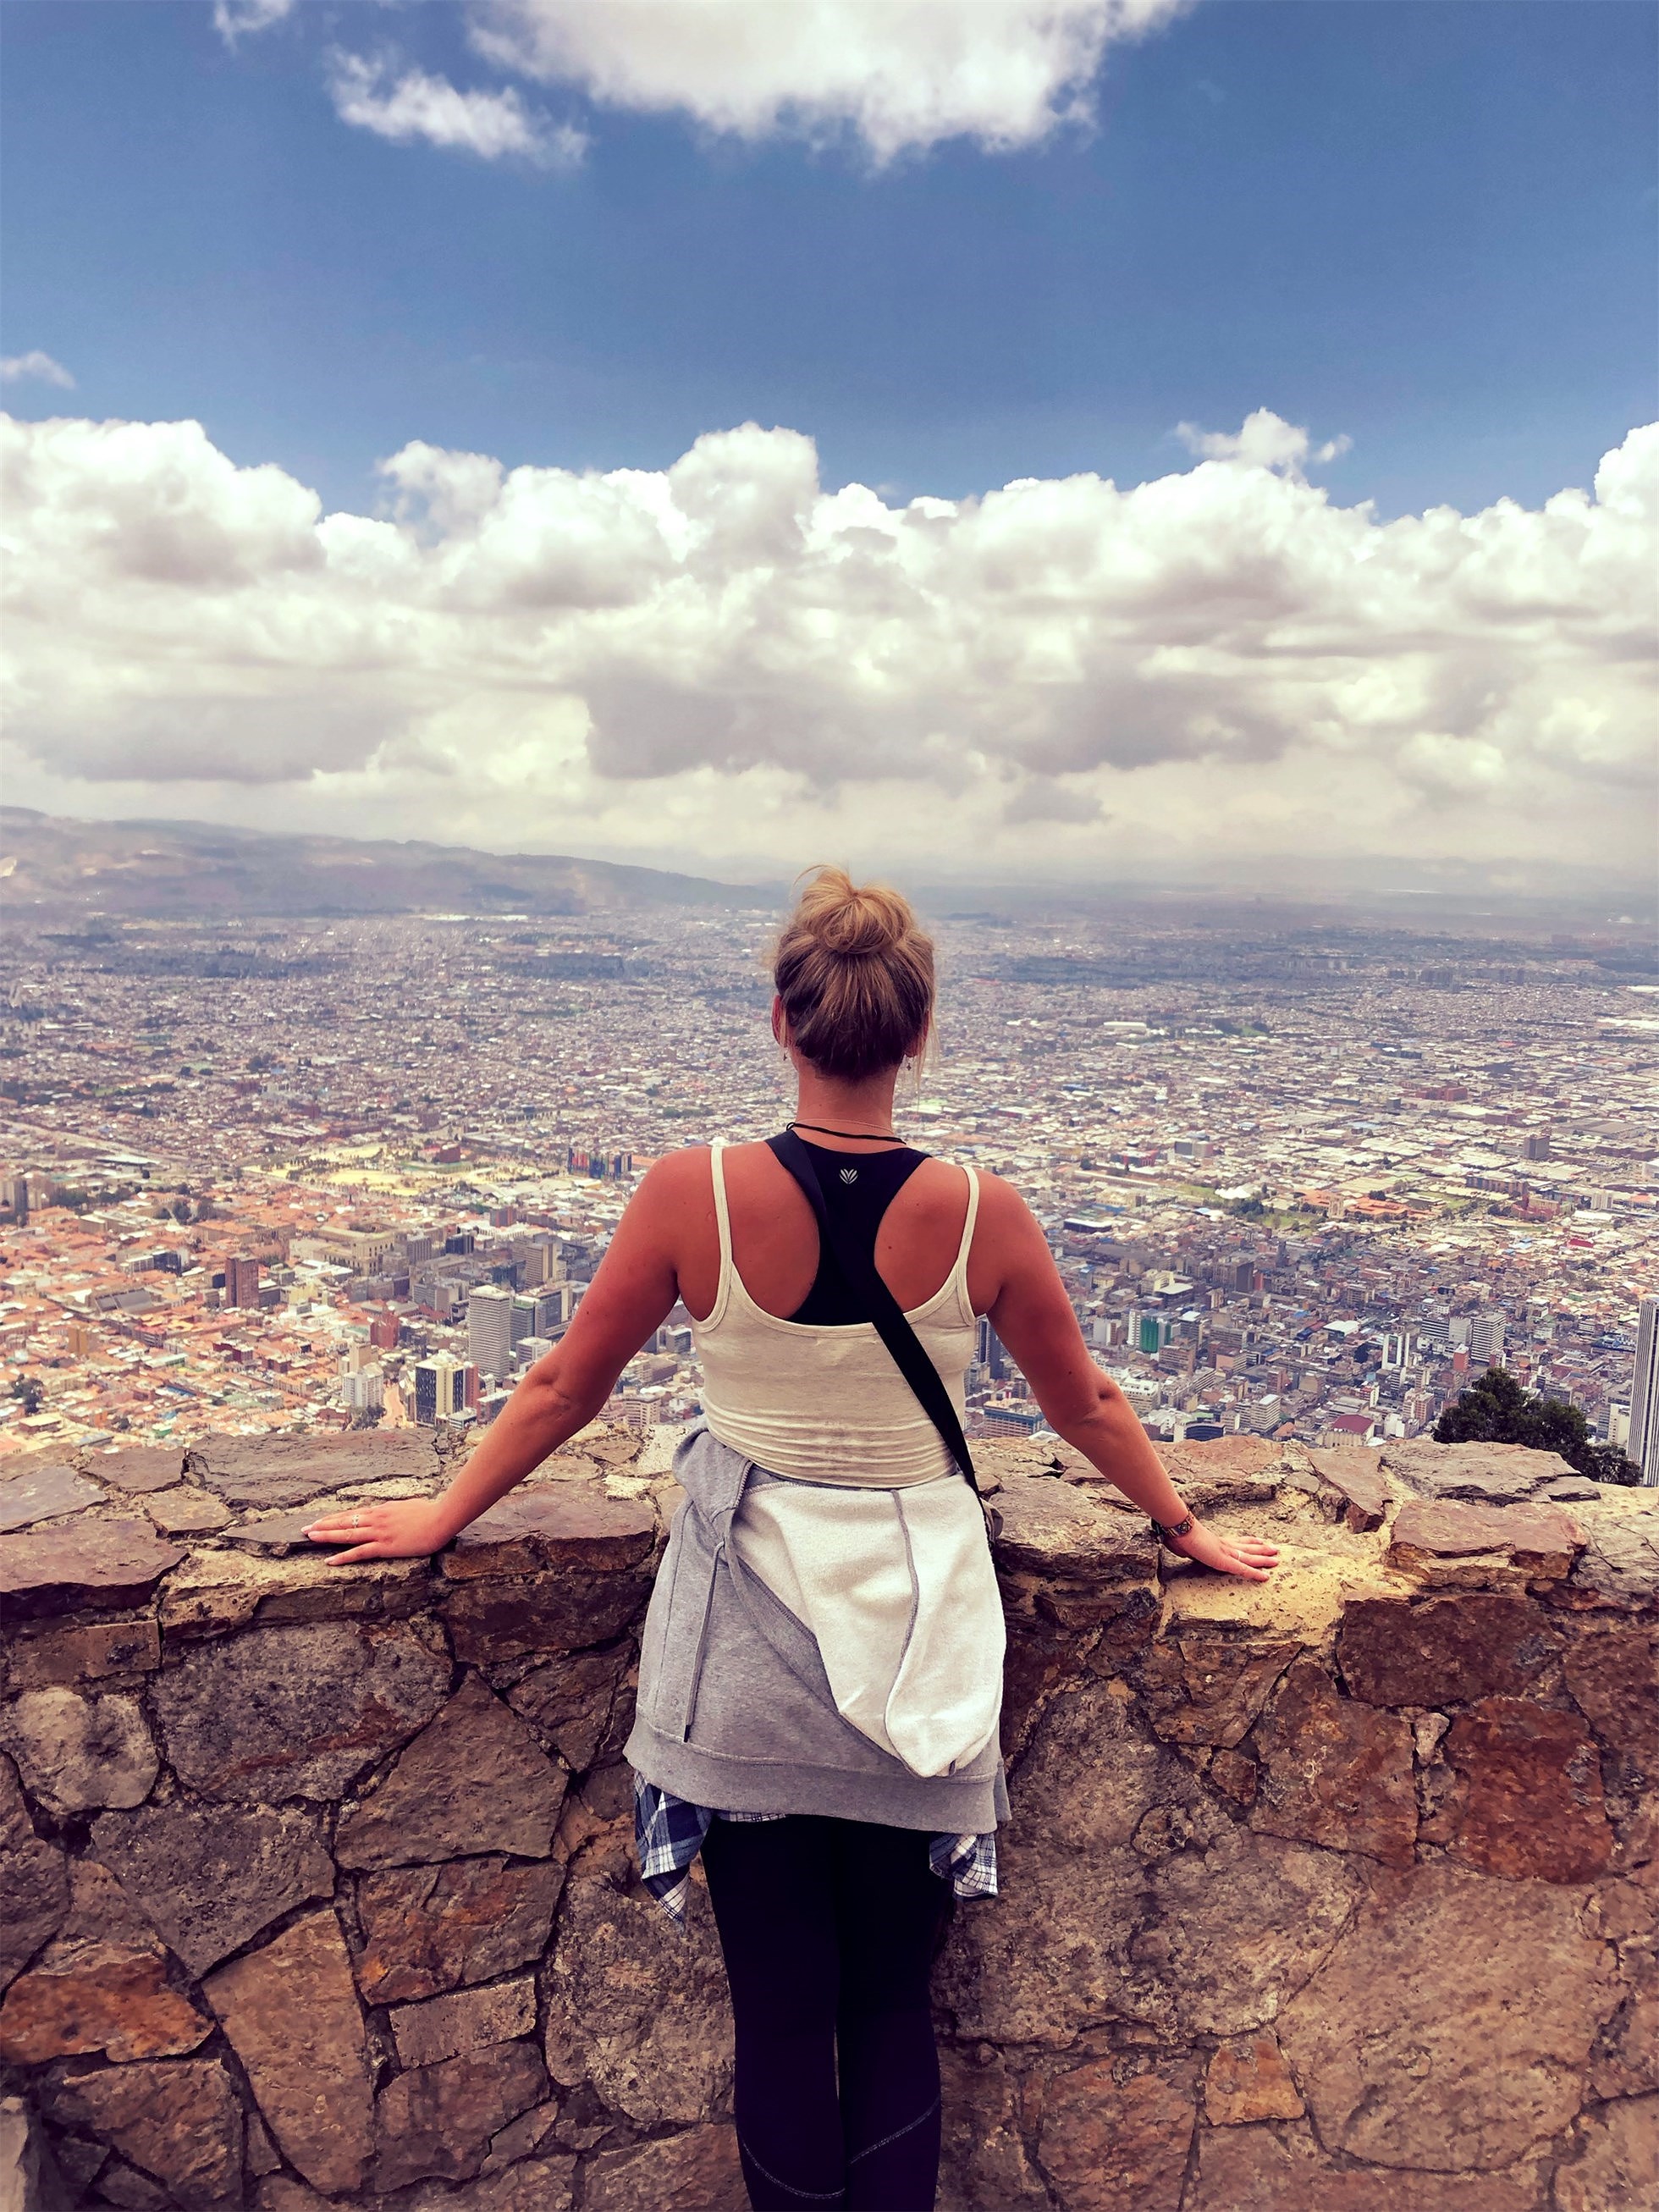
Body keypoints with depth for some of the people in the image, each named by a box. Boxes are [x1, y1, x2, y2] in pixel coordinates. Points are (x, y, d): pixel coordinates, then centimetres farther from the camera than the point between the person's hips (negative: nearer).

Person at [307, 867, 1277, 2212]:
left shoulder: (694, 1196, -15)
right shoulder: (981, 1214, -13)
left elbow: (563, 1390, -3)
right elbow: (1087, 1407, 2)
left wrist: (442, 1517, 14)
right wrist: (1184, 1529, 20)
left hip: (750, 1649, 0)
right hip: (916, 1645, 1)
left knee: (781, 2013, 15)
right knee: (893, 2010, 18)